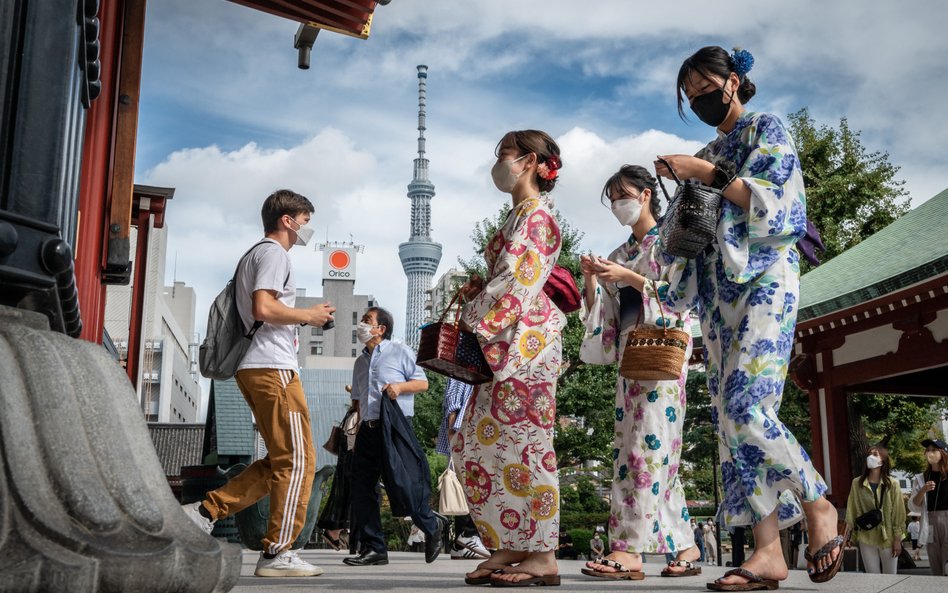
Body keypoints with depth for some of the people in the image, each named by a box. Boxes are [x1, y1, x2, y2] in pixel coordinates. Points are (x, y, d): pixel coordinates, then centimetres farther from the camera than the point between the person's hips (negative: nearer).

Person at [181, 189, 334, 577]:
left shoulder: (254, 255, 26)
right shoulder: (274, 252, -6)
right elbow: (264, 308, -20)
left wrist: (296, 323, 21)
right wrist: (308, 315, -7)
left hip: (252, 369, 10)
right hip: (273, 367, -10)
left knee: (281, 461, 12)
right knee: (298, 460, -6)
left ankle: (206, 511, 8)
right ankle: (277, 553, -4)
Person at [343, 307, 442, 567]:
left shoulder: (400, 352, 2)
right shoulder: (360, 362, 21)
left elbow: (422, 382, 2)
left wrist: (400, 386, -15)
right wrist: (360, 424, 18)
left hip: (395, 428, -7)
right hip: (368, 429, 7)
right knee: (362, 489, 0)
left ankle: (431, 527, 18)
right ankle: (373, 548, 5)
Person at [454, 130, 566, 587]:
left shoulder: (535, 214, -7)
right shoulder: (520, 214, 22)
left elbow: (517, 281, -16)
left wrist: (479, 326, -15)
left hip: (526, 340, -10)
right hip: (507, 344, 10)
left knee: (525, 441, -8)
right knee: (479, 442, 8)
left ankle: (542, 556, -2)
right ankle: (509, 545, 14)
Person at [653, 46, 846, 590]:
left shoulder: (768, 129, 6)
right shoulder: (707, 154, 24)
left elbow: (770, 203, -9)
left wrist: (705, 174, -10)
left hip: (765, 278, -7)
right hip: (719, 288, 7)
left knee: (746, 406, -22)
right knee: (731, 415, -4)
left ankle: (819, 506, -1)